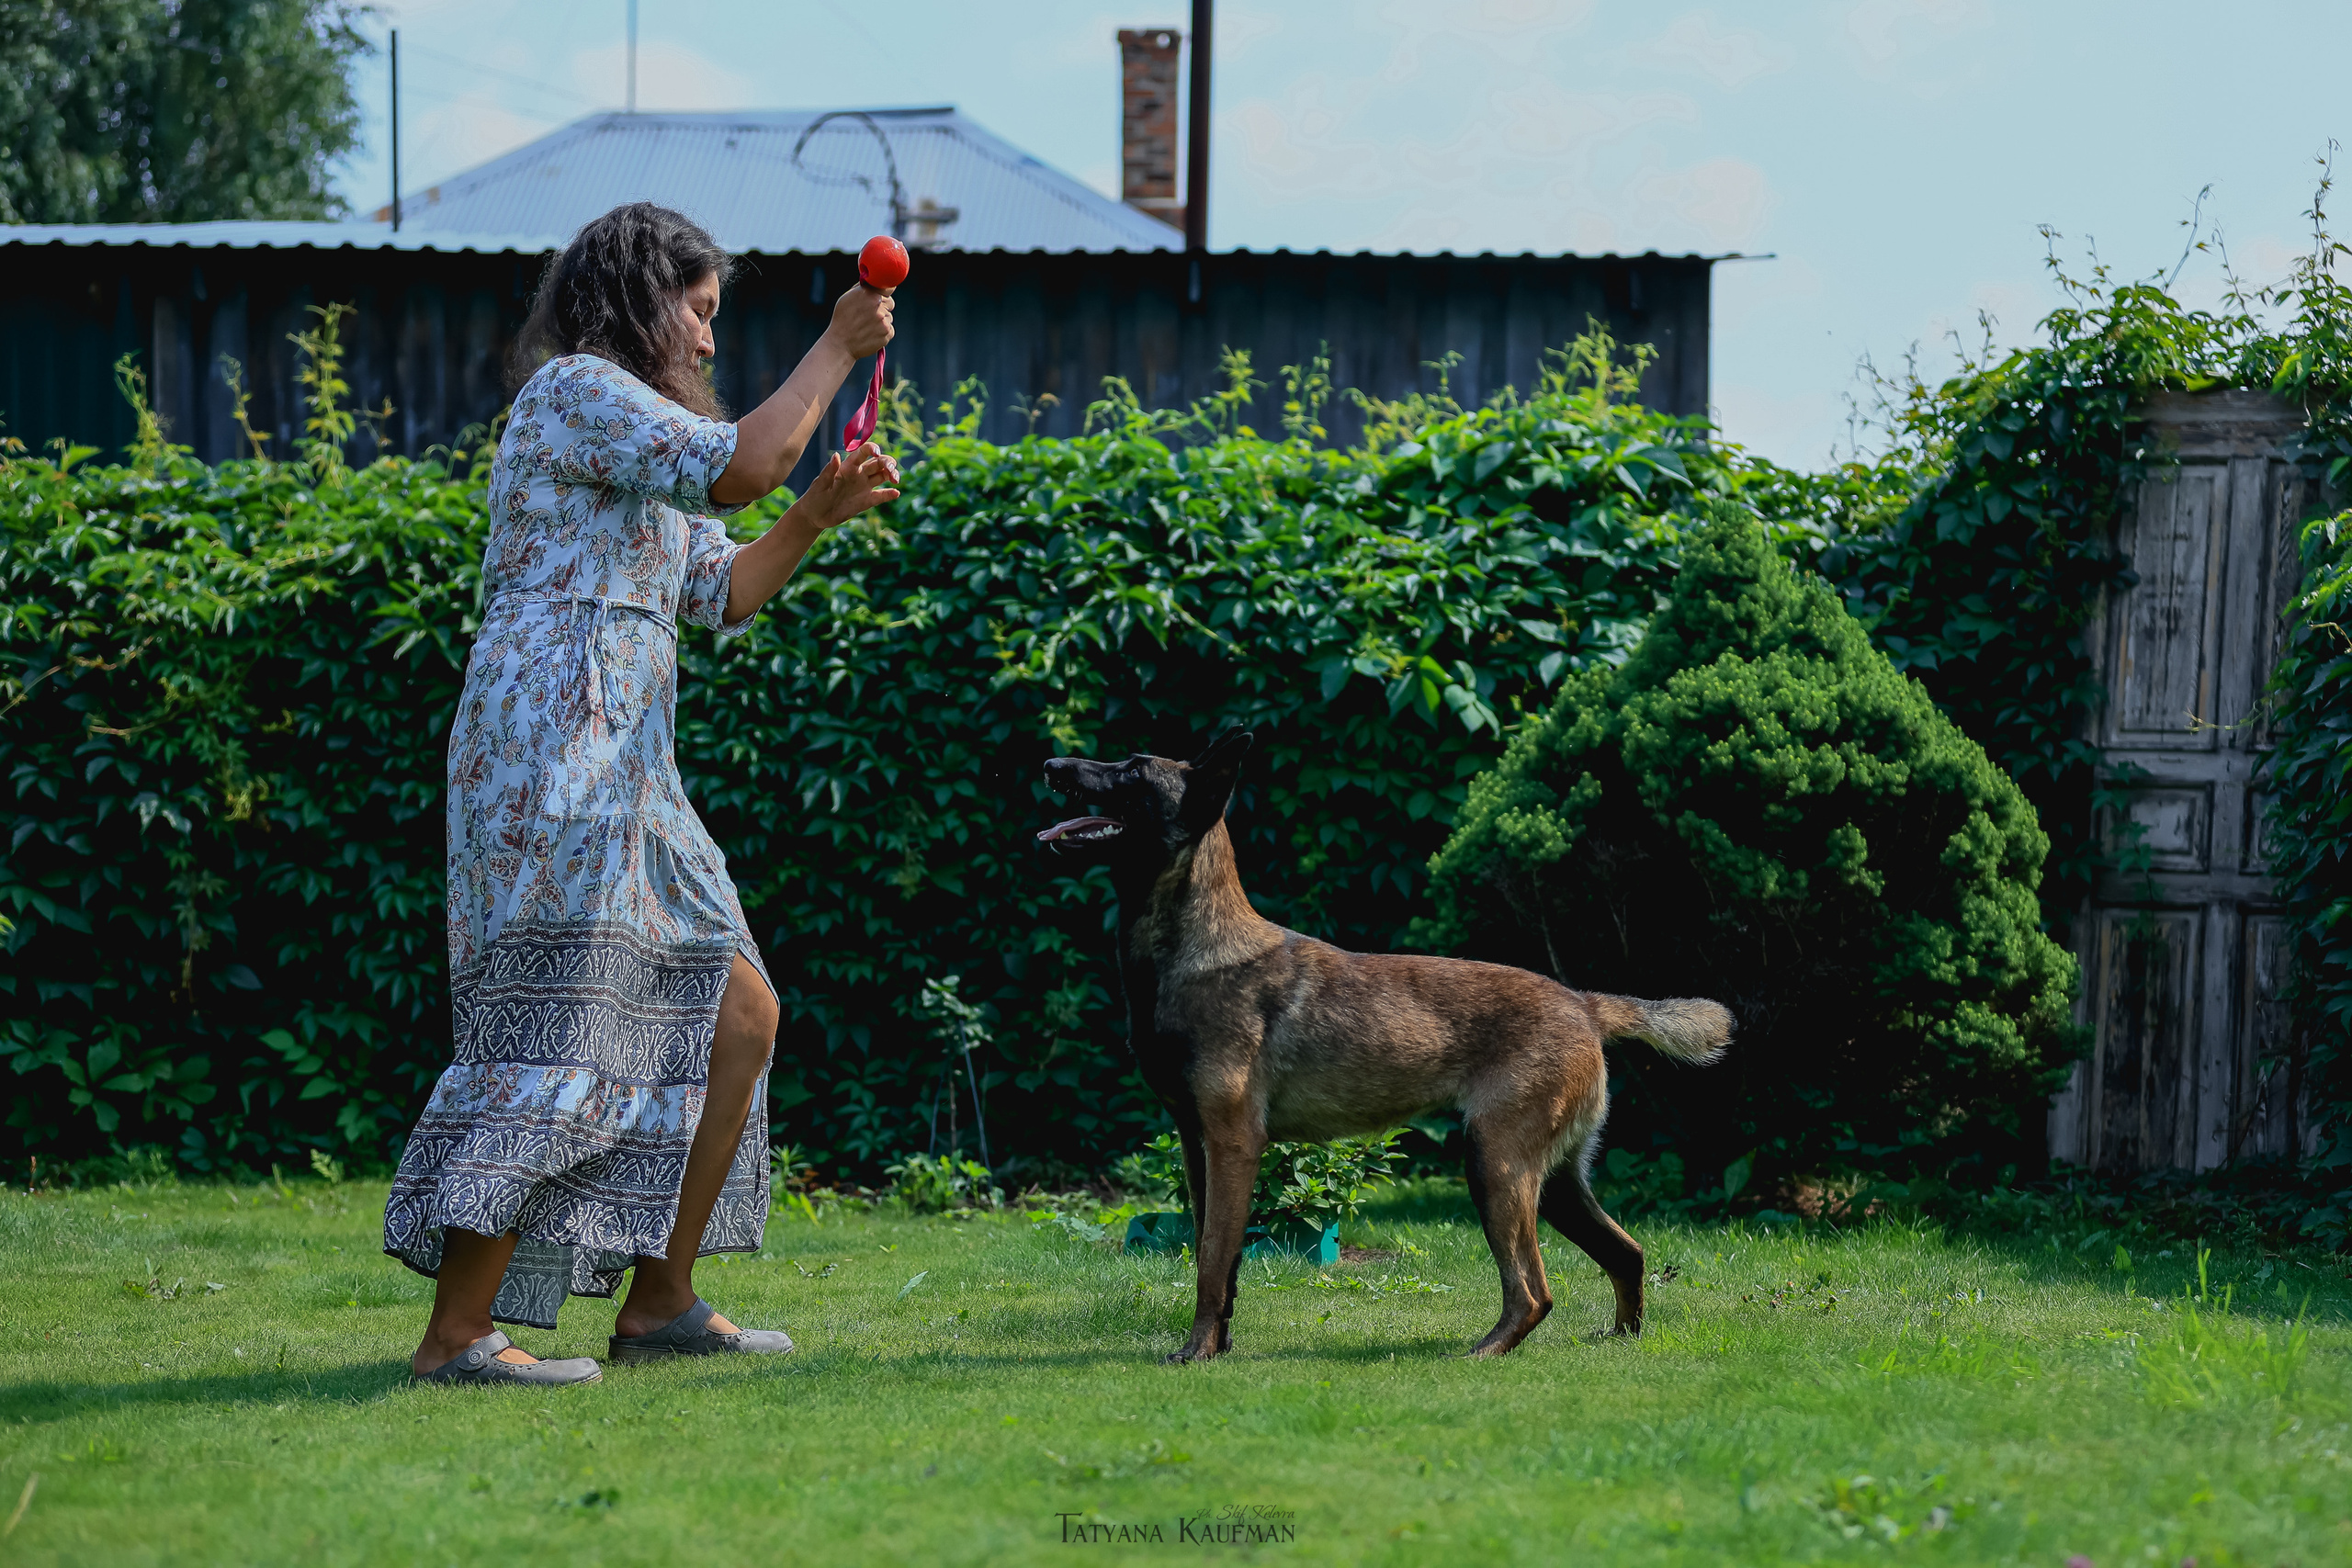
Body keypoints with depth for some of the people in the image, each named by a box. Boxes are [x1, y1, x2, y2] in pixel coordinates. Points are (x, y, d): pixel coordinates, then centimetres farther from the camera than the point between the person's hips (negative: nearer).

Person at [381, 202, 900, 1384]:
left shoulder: (628, 426, 27)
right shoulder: (576, 389, -5)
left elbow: (720, 595, 28)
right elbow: (738, 466, -18)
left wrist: (820, 514, 14)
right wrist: (836, 350, -7)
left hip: (616, 771, 11)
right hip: (555, 751, -11)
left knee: (736, 1012, 11)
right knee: (557, 1035, -15)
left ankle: (660, 1300, 14)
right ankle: (455, 1335, -17)